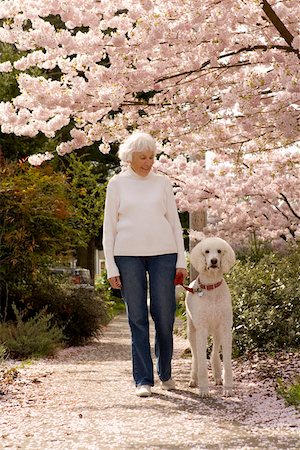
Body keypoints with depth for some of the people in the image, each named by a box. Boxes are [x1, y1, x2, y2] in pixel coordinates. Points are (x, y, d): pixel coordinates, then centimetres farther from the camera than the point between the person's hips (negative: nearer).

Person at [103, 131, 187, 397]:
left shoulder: (162, 183, 10)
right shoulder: (117, 184, 7)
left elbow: (174, 222, 12)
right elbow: (109, 226, 6)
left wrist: (181, 261, 5)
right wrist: (111, 267, -1)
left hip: (163, 253, 1)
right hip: (128, 255, -1)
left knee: (164, 315, 1)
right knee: (137, 318, -1)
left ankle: (165, 373, 22)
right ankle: (143, 380, 4)